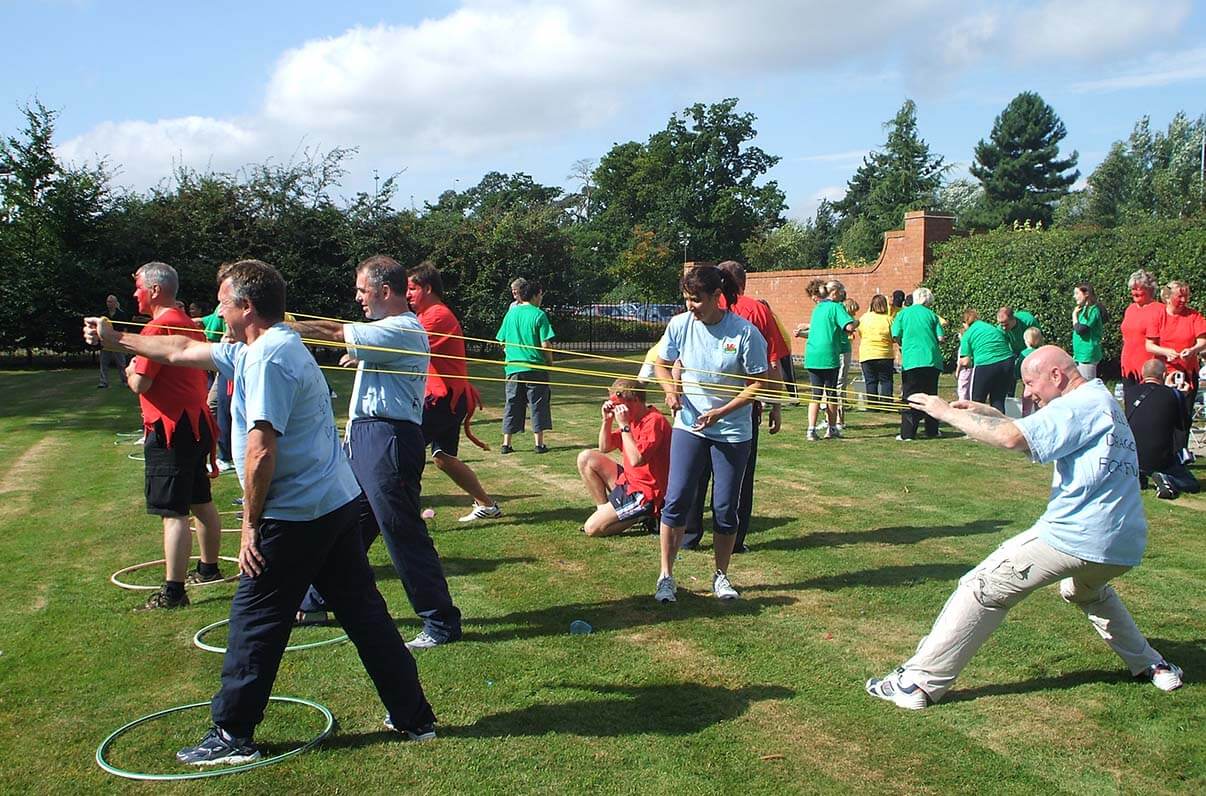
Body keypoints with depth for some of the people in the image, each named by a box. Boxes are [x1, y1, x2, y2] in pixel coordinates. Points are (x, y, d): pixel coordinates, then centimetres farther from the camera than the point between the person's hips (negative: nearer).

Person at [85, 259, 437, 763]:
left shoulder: (266, 358, -15)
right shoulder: (259, 350, 17)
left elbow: (261, 448, -22)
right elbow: (182, 352, 28)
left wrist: (251, 522, -14)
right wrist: (116, 340, 36)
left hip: (295, 516, -10)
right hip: (338, 506, 10)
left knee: (255, 624, 5)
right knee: (364, 613, 12)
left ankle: (232, 736, 19)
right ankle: (413, 718, 18)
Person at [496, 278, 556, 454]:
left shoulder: (511, 313, 7)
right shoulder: (538, 315, -8)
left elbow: (502, 342, 10)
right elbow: (545, 344, -12)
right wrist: (550, 361, 3)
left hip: (513, 367, 4)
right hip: (535, 367, -4)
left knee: (512, 405, 10)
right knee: (538, 405, 5)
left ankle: (506, 444, 11)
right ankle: (539, 444, 8)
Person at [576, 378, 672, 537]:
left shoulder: (655, 421, -21)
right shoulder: (634, 418, 7)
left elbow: (636, 460, -31)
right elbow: (604, 448, 15)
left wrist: (624, 425, -26)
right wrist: (607, 420, -1)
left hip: (646, 494, -9)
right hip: (629, 481, 9)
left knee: (592, 528, -14)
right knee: (586, 458, 5)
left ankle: (644, 517, 1)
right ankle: (603, 509, 6)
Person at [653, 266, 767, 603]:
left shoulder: (745, 332, -16)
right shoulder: (680, 325, -7)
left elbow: (758, 383, -11)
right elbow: (662, 364, 9)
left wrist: (721, 412, -20)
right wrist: (670, 389, -12)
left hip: (733, 432, -2)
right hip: (689, 423, 2)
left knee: (725, 507, 7)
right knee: (676, 499, -5)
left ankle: (721, 576, 26)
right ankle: (666, 576, 8)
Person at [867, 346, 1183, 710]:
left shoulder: (1081, 404, -11)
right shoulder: (1101, 401, 19)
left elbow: (1013, 438, -25)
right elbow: (1034, 438, 22)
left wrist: (948, 412, -17)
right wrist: (987, 412, 9)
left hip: (1075, 539, -10)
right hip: (1126, 546, 10)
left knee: (982, 589, -5)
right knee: (1086, 590, 40)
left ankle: (921, 681, -7)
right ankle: (1151, 665, 39)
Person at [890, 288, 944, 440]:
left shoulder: (903, 313, 5)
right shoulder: (931, 315, 8)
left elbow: (896, 337, -1)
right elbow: (940, 338, 2)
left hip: (911, 361, -2)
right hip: (932, 360, 2)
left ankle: (907, 433, -6)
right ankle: (932, 430, 18)